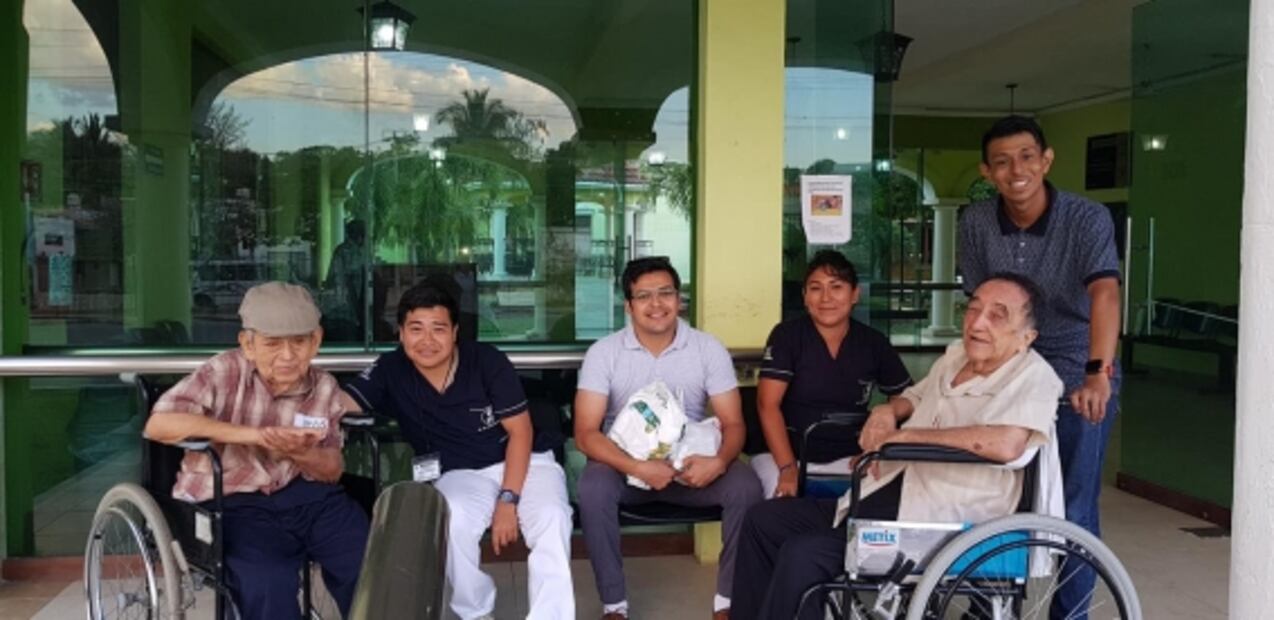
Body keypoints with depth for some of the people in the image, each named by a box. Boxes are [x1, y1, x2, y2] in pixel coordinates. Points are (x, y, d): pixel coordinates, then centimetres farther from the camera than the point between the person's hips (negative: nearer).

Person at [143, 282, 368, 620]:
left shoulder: (324, 388, 3)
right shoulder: (225, 372, -10)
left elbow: (333, 470, 7)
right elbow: (158, 424, -23)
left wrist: (299, 454, -18)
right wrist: (251, 434, -27)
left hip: (307, 495, 4)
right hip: (232, 503, -4)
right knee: (269, 586, -29)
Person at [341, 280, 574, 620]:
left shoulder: (488, 361, -13)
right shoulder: (390, 371, -8)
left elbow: (520, 431, -9)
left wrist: (508, 499, -15)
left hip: (522, 463, -1)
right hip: (459, 475, 1)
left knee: (551, 518, -30)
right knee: (452, 521, -32)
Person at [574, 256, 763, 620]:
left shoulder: (709, 349, -4)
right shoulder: (603, 353, -8)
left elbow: (733, 423, -5)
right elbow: (585, 434, -13)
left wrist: (719, 462, -28)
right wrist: (638, 468, -29)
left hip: (690, 465, 1)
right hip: (626, 464, -1)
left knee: (745, 486, -26)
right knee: (593, 487, -32)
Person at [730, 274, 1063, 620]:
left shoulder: (1034, 377, -12)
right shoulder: (956, 354, 12)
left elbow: (1007, 444, -32)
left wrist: (903, 435, -22)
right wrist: (886, 412, 6)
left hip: (942, 522, -9)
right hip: (893, 493, 9)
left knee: (801, 555, -25)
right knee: (763, 521, 4)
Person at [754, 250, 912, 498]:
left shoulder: (874, 343, 5)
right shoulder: (787, 335, -3)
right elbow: (768, 404, -11)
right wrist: (788, 468, -22)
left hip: (848, 458, 3)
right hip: (790, 454, -3)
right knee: (784, 494, -33)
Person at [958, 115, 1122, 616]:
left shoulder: (1088, 219, -17)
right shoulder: (976, 223, -6)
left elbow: (1104, 294, -33)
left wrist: (1097, 374, -48)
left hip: (1077, 378, -3)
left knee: (1073, 510, -1)